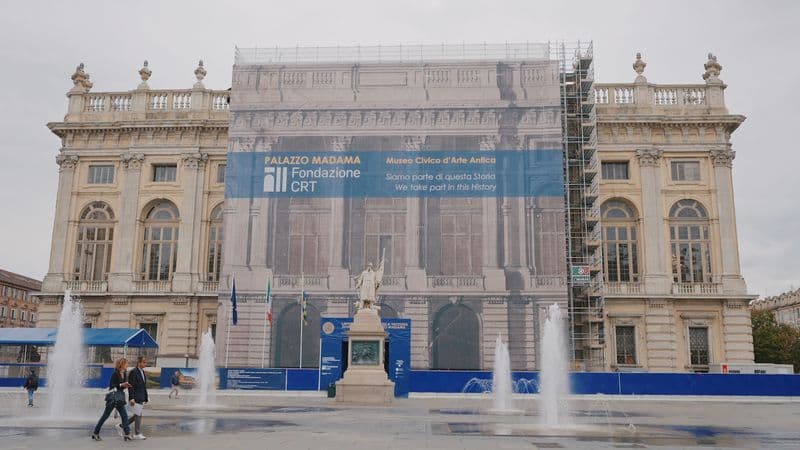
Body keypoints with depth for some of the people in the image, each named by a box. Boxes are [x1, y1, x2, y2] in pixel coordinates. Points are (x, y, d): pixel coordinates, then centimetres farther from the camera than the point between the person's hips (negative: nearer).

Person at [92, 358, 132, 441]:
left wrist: (126, 385, -3)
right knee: (105, 415, 2)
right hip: (113, 397, -7)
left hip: (120, 398, 8)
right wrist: (121, 385, -23)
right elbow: (111, 385, -19)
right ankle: (95, 433, 15)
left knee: (124, 415, 0)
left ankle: (127, 433, -2)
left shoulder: (124, 374, 9)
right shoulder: (115, 374, -14)